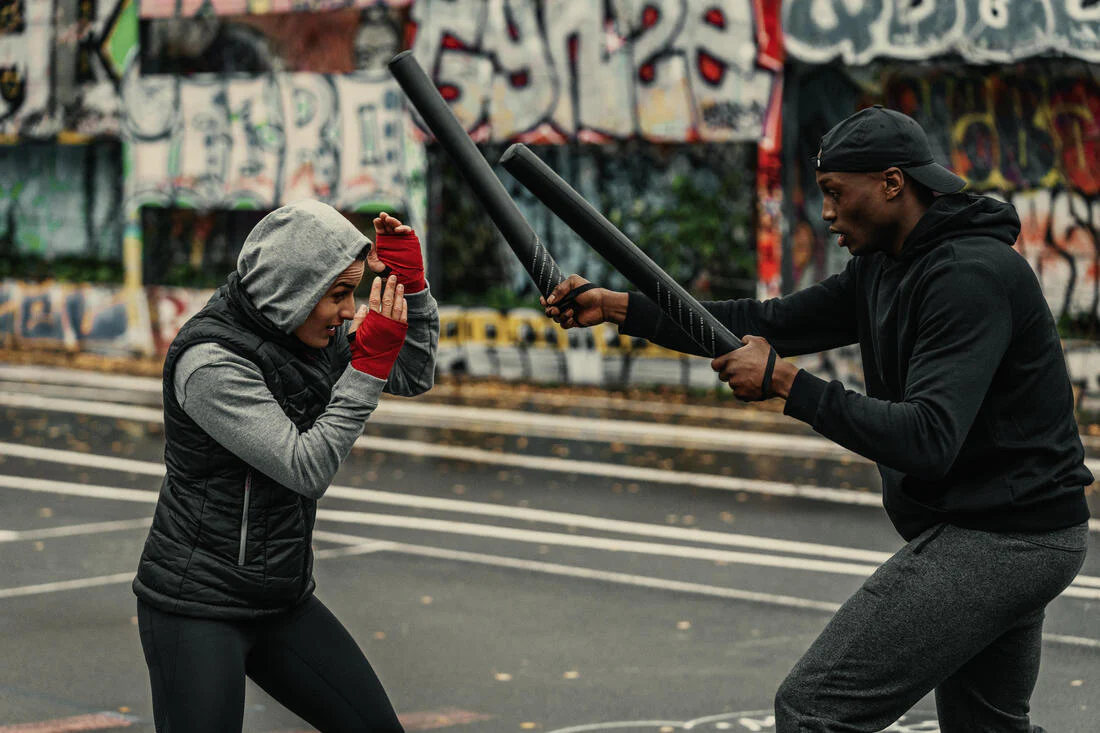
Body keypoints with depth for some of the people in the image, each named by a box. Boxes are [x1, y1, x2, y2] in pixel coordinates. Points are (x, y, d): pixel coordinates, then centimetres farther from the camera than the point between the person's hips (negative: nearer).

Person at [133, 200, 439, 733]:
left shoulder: (309, 334, 2)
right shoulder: (209, 360, -21)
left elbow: (415, 377, 10)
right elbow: (307, 468, -24)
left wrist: (410, 284, -4)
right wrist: (370, 364, -24)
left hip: (282, 599, 8)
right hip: (197, 608, -8)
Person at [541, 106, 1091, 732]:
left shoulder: (972, 275, -21)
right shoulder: (883, 269, 10)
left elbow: (927, 439, -30)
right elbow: (773, 324, 12)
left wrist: (784, 381, -27)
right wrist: (617, 308, 7)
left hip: (996, 539, -11)